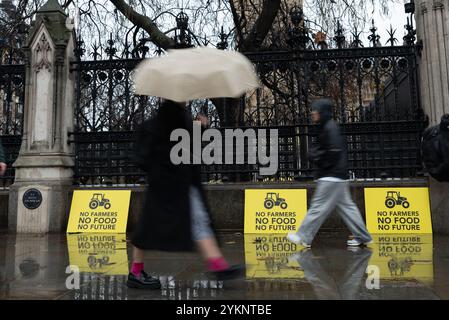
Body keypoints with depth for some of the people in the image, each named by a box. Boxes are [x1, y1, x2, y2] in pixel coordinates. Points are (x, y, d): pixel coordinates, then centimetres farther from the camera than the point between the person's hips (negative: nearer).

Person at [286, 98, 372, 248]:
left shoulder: (330, 128, -14)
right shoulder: (325, 127, 17)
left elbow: (334, 151, -22)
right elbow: (321, 149, 21)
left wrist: (318, 158, -9)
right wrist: (314, 153, 0)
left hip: (331, 177, -10)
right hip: (337, 177, 10)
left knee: (318, 207, -5)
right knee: (346, 206, 13)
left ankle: (304, 237, 1)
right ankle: (362, 237, 20)